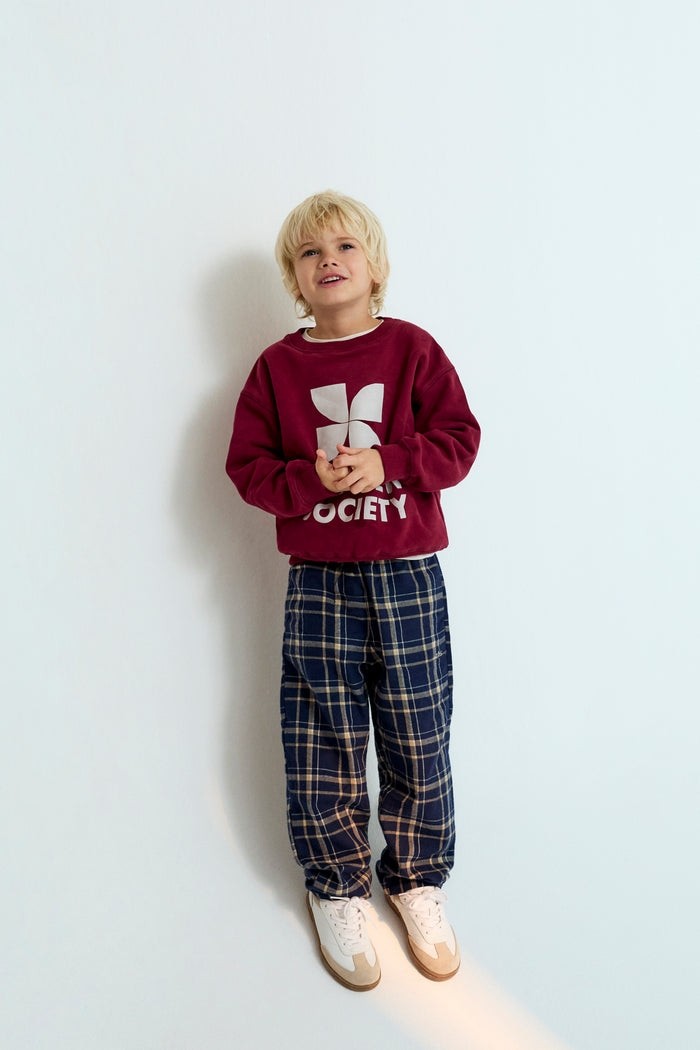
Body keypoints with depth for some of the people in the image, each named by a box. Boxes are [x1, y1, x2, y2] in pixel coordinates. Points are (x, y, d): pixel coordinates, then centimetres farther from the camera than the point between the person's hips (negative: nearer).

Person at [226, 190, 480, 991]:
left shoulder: (411, 347, 2)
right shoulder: (277, 366, 4)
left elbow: (459, 438, -2)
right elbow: (246, 466, 2)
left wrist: (387, 464, -17)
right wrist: (311, 478, -15)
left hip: (408, 575, 0)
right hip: (317, 581, 1)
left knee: (418, 739, 10)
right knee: (321, 745, 7)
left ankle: (416, 879, 33)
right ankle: (337, 888, 30)